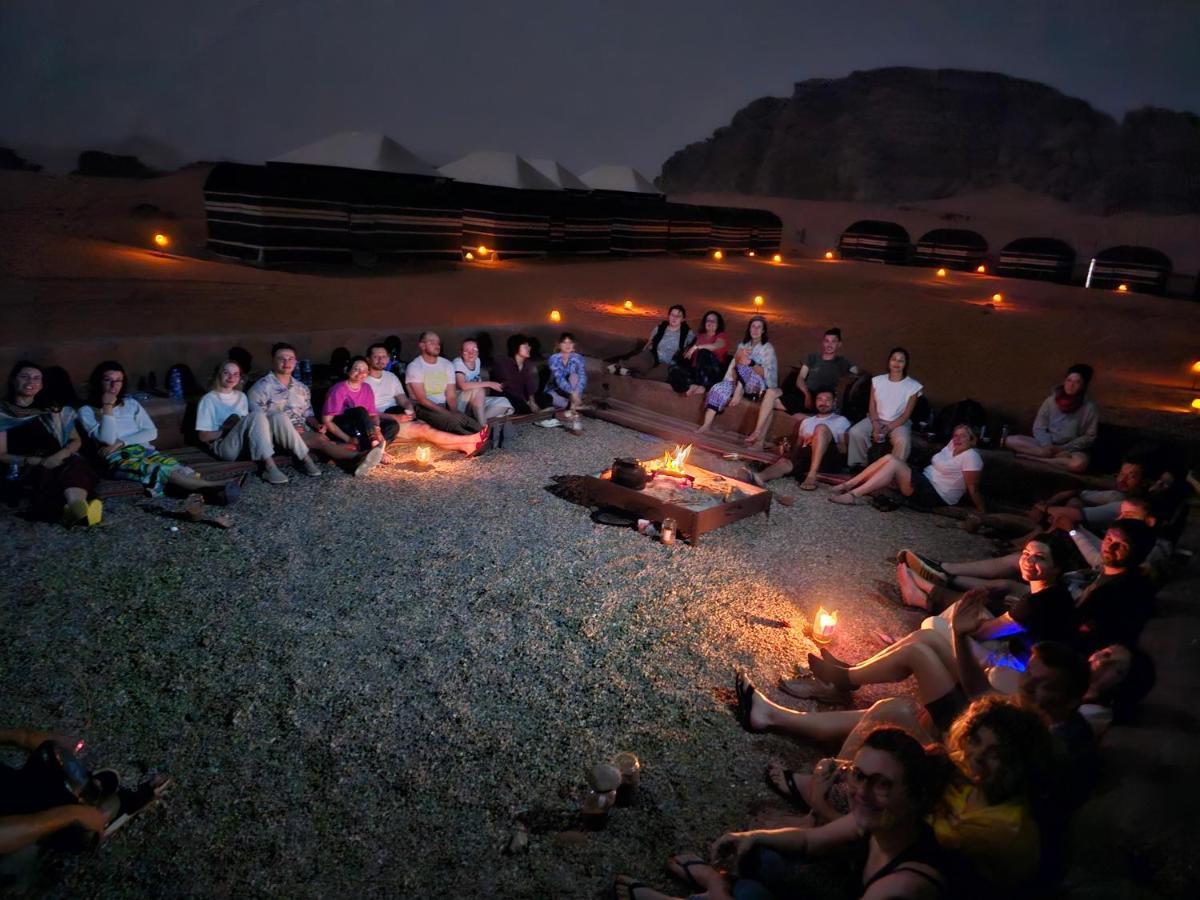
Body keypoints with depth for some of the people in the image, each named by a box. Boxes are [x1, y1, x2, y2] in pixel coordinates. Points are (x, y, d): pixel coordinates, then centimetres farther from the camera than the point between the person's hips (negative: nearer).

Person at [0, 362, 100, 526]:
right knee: (46, 474, -39)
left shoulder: (53, 409, 23)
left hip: (59, 462, 2)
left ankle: (76, 508, -66)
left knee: (76, 465, -35)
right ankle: (78, 511, -65)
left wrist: (59, 456, -6)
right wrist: (38, 461, -13)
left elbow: (76, 441, 18)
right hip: (25, 469, -2)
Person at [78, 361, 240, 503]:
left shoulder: (131, 403, 20)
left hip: (144, 450, 4)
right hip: (117, 459, -4)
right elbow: (107, 439, -8)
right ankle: (213, 487, -61)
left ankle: (210, 492, -62)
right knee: (157, 469, -36)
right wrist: (108, 407, -2)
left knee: (170, 464, -33)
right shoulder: (87, 411, 9)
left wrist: (121, 442, -4)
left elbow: (151, 432, 8)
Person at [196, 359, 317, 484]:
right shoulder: (209, 399, 6)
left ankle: (305, 459, -25)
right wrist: (225, 429, -13)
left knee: (278, 417, -21)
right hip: (225, 447, -5)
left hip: (247, 444, 5)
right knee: (257, 415, -32)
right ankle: (269, 467, -39)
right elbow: (203, 436, 0)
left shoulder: (242, 396, 24)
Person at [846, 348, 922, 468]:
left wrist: (887, 429, -18)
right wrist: (876, 426, -16)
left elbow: (906, 414, -6)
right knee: (855, 432, -26)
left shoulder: (913, 386, -3)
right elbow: (872, 407, 2)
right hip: (876, 420, 2)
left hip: (898, 423, -2)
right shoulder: (877, 380, 5)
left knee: (903, 441, -36)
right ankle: (859, 466, -12)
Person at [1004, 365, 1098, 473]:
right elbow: (1039, 428, -1)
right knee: (1011, 440, -21)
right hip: (1046, 444, 2)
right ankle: (1061, 456, -22)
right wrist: (1047, 446, -20)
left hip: (1071, 449, -2)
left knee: (1079, 464, -38)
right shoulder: (1051, 401, -1)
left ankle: (1030, 455, -28)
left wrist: (1063, 449, -15)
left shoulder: (1089, 408, -5)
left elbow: (1089, 437, -4)